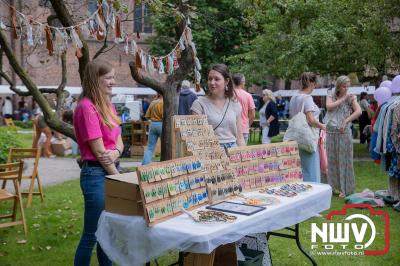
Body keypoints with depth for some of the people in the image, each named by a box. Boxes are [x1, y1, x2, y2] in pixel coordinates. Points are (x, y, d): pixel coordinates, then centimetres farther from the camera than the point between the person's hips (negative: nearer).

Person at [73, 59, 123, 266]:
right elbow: (98, 150, -18)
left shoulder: (108, 104, 11)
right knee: (91, 235, 1)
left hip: (111, 171, 9)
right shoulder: (86, 107, -17)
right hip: (96, 174, -9)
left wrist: (116, 152, -13)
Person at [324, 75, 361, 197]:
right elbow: (329, 106, -11)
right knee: (332, 159, 10)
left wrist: (346, 121, -17)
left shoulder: (350, 97, -2)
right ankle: (335, 186, 22)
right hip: (331, 131, 3)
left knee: (344, 160, 0)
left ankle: (346, 188, 8)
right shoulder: (331, 94, 7)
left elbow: (359, 111, -14)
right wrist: (343, 99, -12)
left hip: (344, 132, -3)